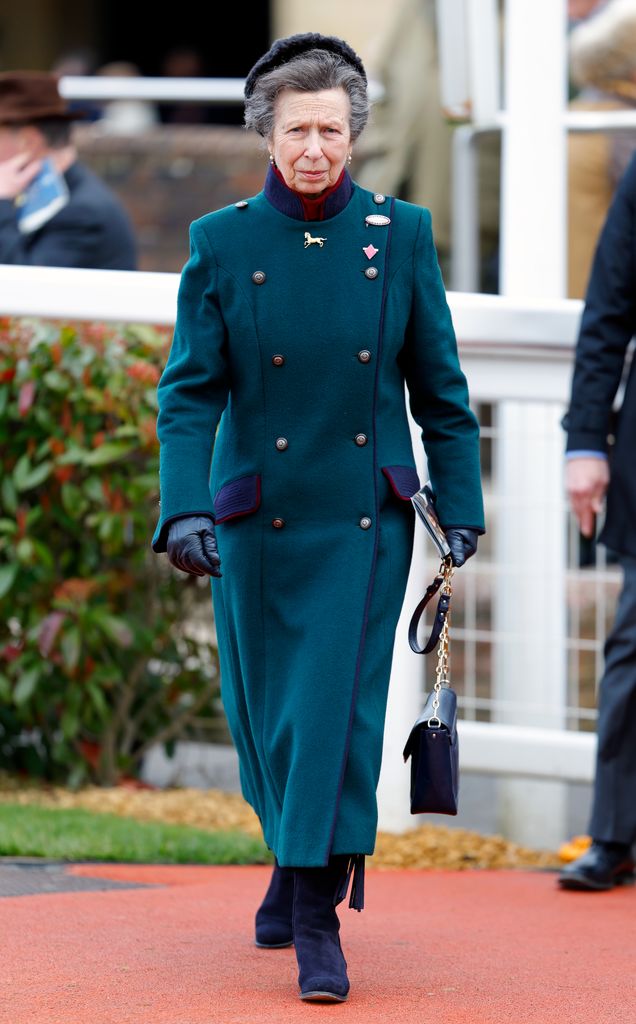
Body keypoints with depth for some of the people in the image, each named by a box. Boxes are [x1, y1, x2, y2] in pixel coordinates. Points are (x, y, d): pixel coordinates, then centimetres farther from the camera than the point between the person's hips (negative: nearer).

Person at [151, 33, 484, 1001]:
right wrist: (184, 509, -16)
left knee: (341, 704, -9)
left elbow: (440, 383, 6)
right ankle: (298, 853, 38)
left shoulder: (401, 233, 0)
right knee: (263, 707, 11)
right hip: (260, 514, 1)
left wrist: (461, 504, 3)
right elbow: (189, 389, -5)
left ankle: (316, 916, -6)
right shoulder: (222, 243, -2)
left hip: (366, 516, -1)